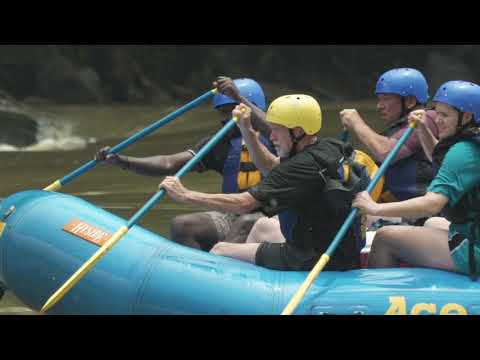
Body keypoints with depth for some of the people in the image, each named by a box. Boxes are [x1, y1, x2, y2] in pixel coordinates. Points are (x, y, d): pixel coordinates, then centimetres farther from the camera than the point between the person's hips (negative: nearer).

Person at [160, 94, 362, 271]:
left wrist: (185, 195, -19)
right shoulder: (328, 149, 5)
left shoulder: (303, 166, -22)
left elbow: (243, 204, -25)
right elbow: (271, 168, 20)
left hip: (314, 264, -9)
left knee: (220, 251, -2)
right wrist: (247, 131, 8)